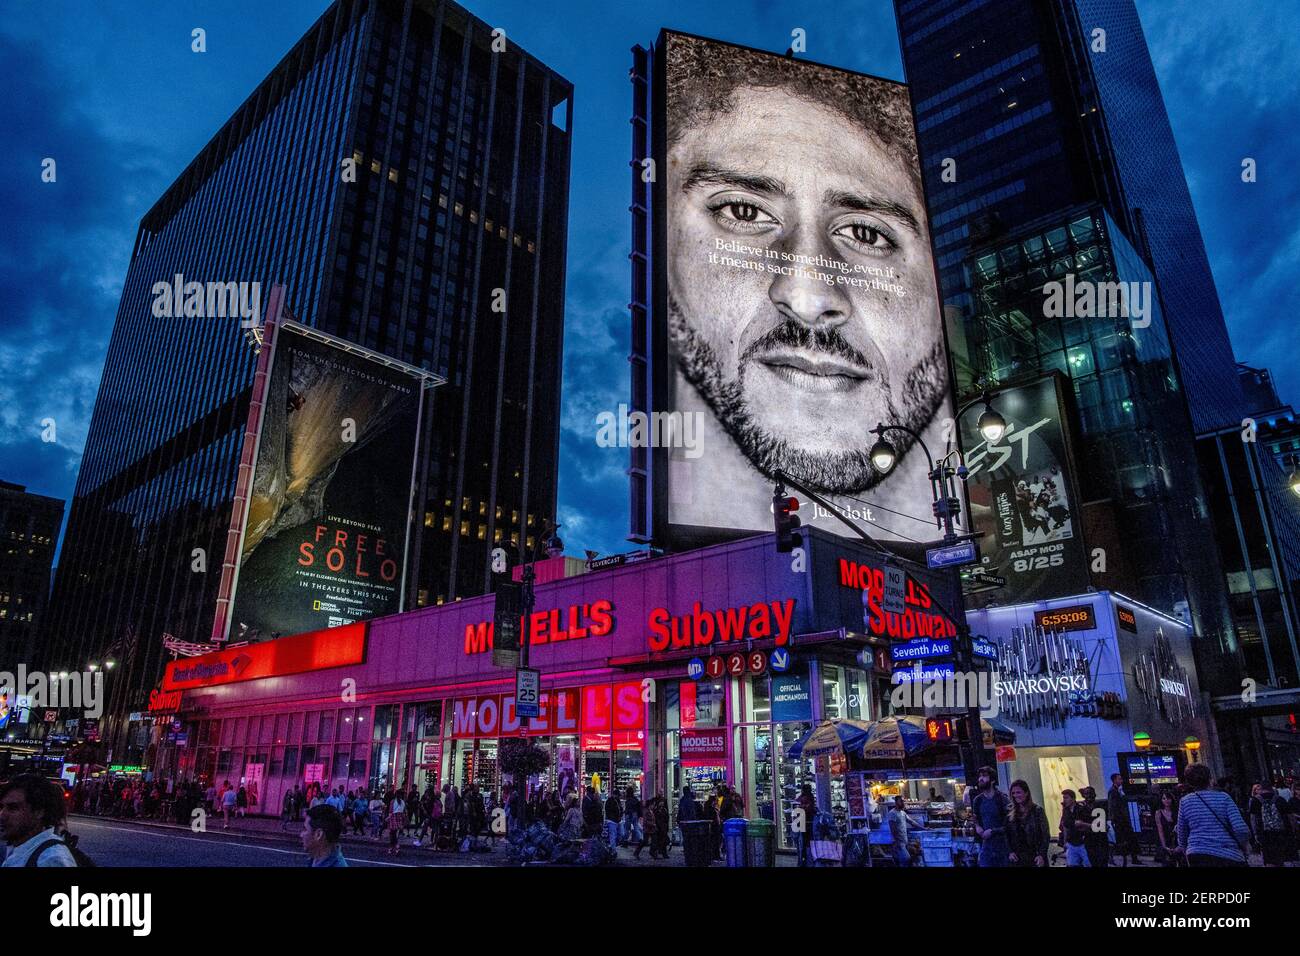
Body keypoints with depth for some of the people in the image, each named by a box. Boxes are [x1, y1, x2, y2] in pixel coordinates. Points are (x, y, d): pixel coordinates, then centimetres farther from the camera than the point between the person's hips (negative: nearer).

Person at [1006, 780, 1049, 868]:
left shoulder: (1037, 810, 0)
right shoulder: (1011, 813, 8)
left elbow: (1045, 835, -2)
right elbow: (1007, 836, 10)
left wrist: (1042, 855, -12)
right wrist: (1009, 852, -4)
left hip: (1035, 857, -2)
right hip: (1017, 858, 3)